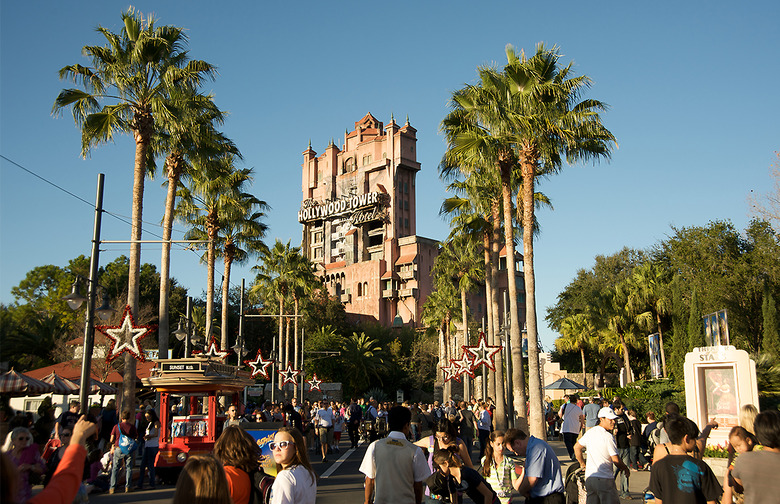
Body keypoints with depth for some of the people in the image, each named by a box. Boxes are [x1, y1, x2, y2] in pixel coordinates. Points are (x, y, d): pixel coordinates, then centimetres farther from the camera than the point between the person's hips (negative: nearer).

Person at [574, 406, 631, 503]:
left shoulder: (589, 432, 8)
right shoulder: (608, 437, -14)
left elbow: (576, 447, 19)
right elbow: (616, 460, -12)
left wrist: (582, 463, 27)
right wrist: (625, 468, 7)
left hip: (589, 477, 7)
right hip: (604, 479, -7)